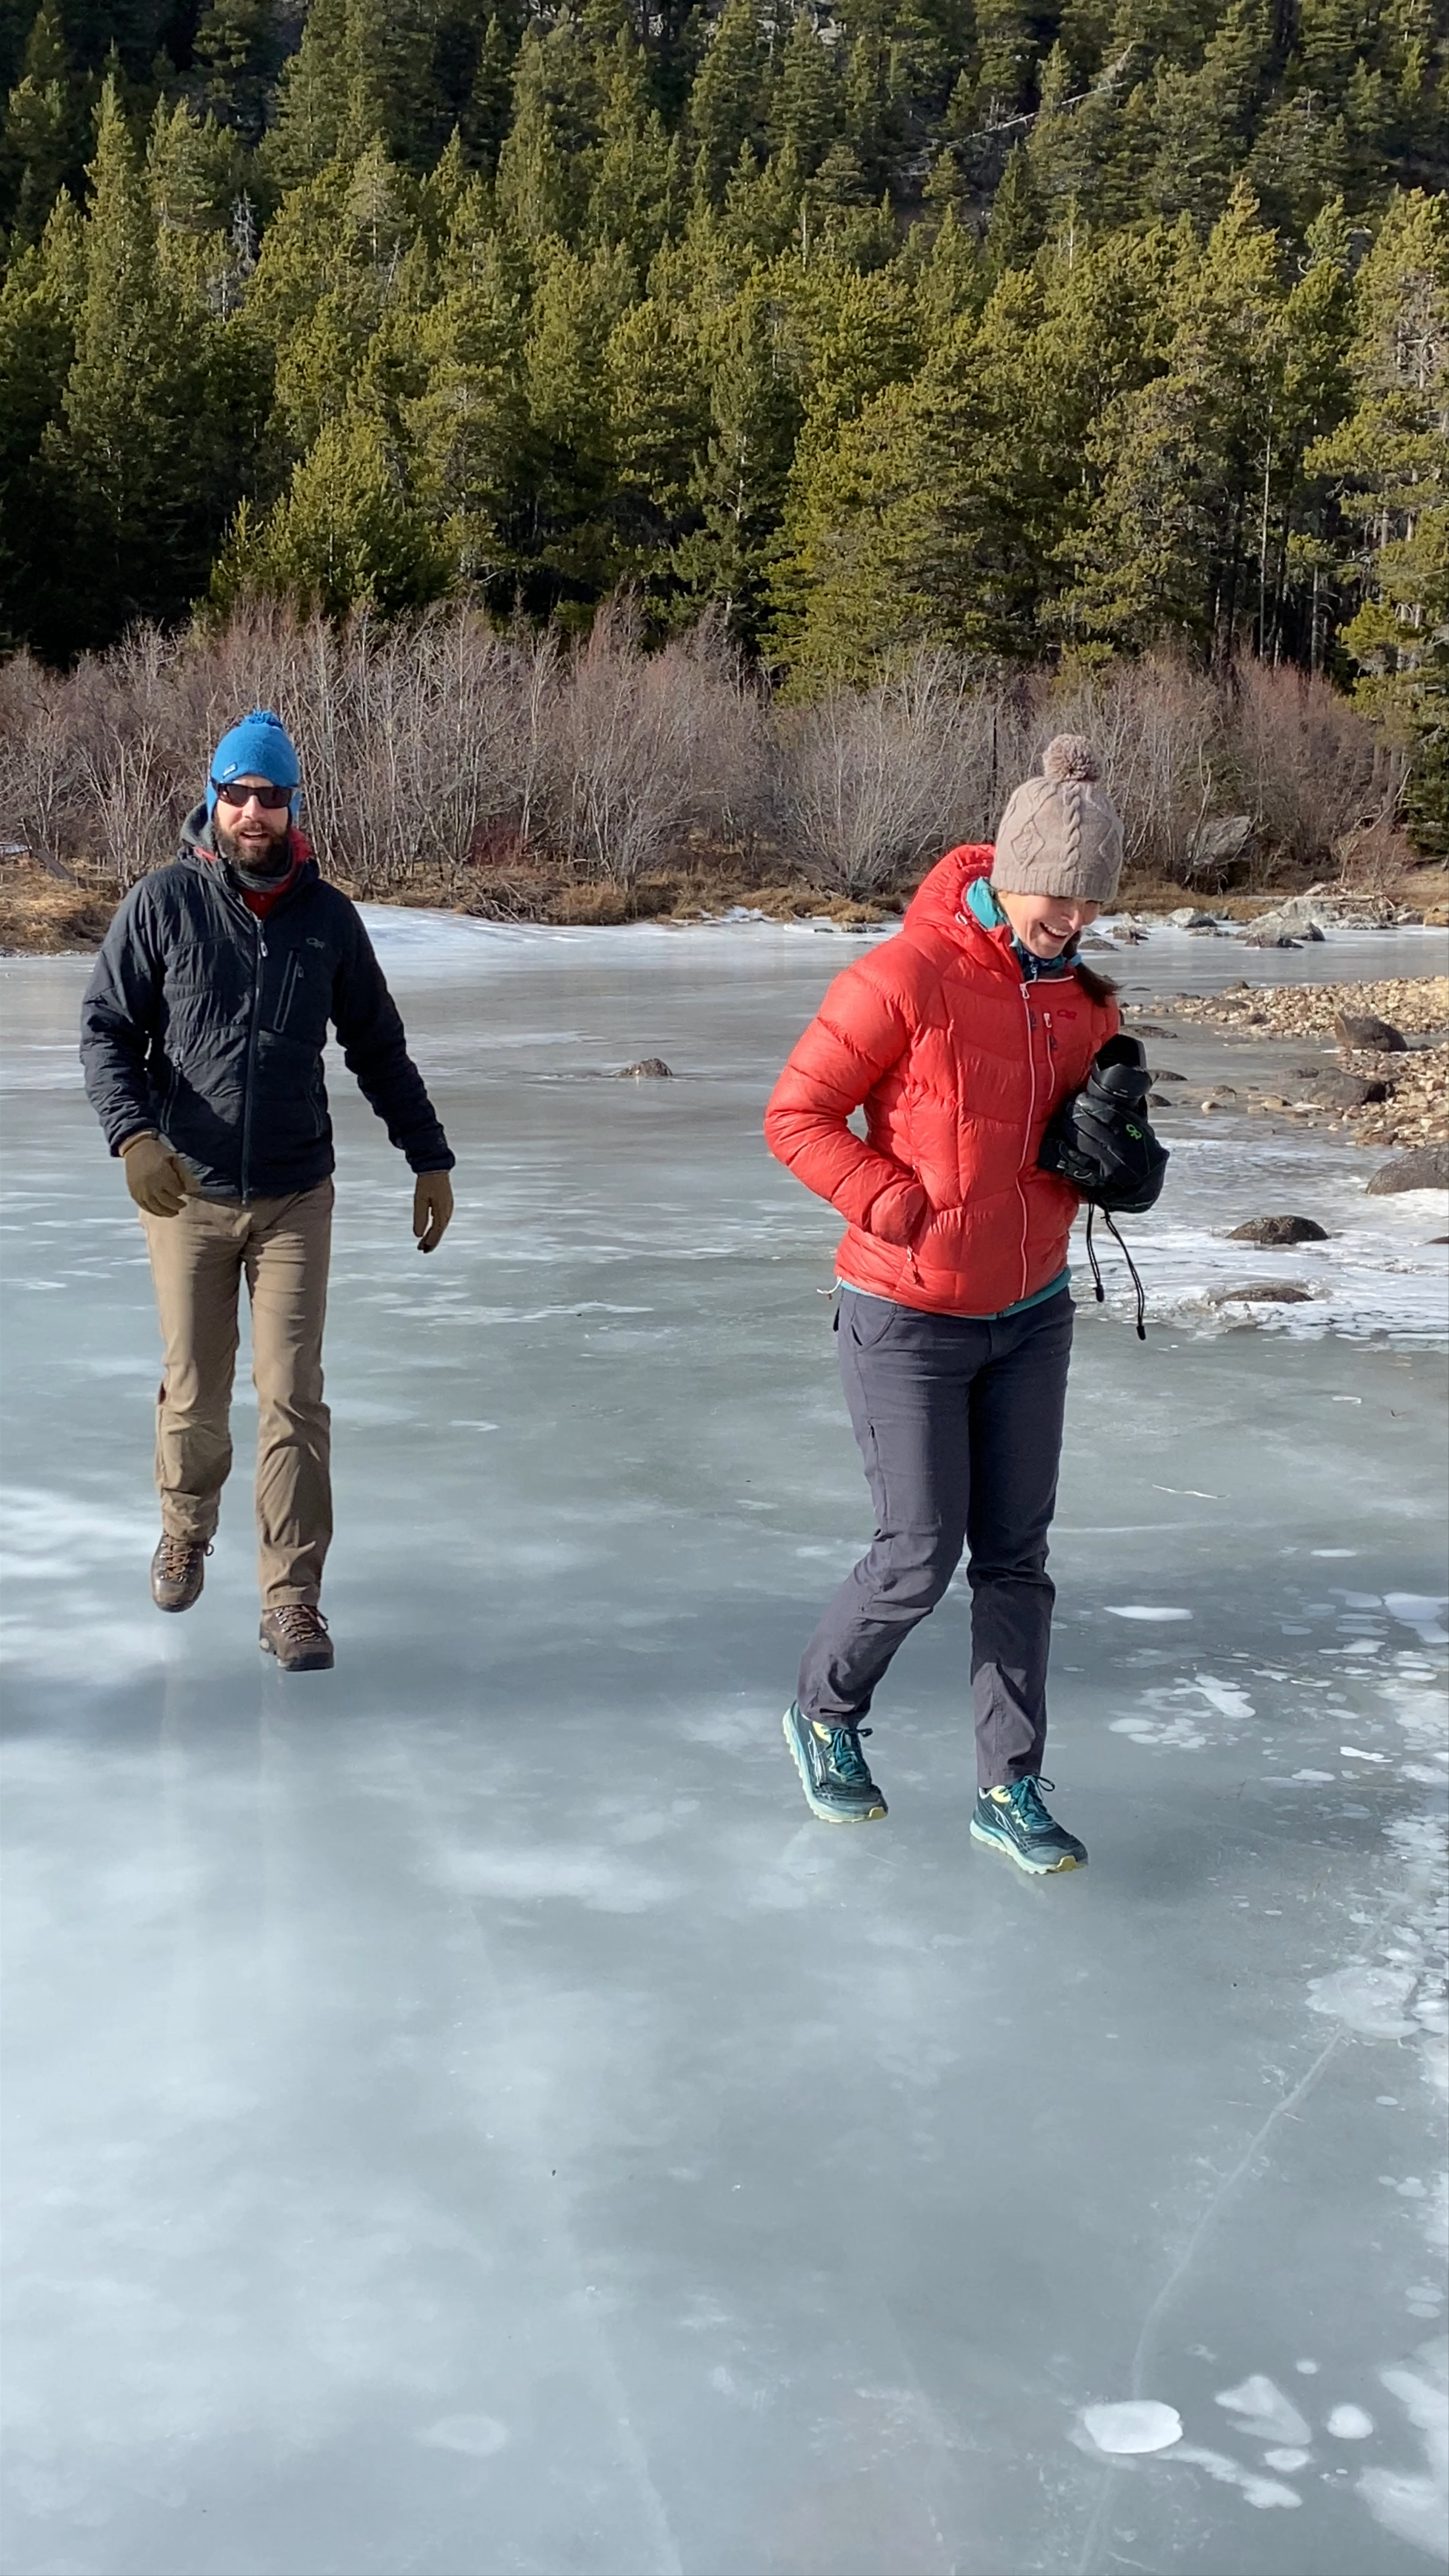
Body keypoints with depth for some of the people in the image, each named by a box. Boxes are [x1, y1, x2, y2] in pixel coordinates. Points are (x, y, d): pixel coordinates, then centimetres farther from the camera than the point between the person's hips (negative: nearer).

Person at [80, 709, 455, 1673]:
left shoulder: (327, 915, 1)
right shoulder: (163, 903, -5)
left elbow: (379, 1048, 9)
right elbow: (107, 1029, -4)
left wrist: (430, 1159, 8)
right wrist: (134, 1133, -21)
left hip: (297, 1198, 1)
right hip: (186, 1194, 0)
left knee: (293, 1400, -4)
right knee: (195, 1393, 10)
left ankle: (292, 1600, 5)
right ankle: (186, 1531, 39)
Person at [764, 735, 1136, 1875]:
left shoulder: (1081, 992, 3)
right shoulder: (908, 977, -19)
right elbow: (797, 1116, -14)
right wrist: (905, 1211, -21)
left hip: (1033, 1312, 6)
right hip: (910, 1319, -6)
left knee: (1017, 1556, 8)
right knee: (920, 1556, -1)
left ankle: (1010, 1788, 18)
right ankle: (826, 1712, 27)